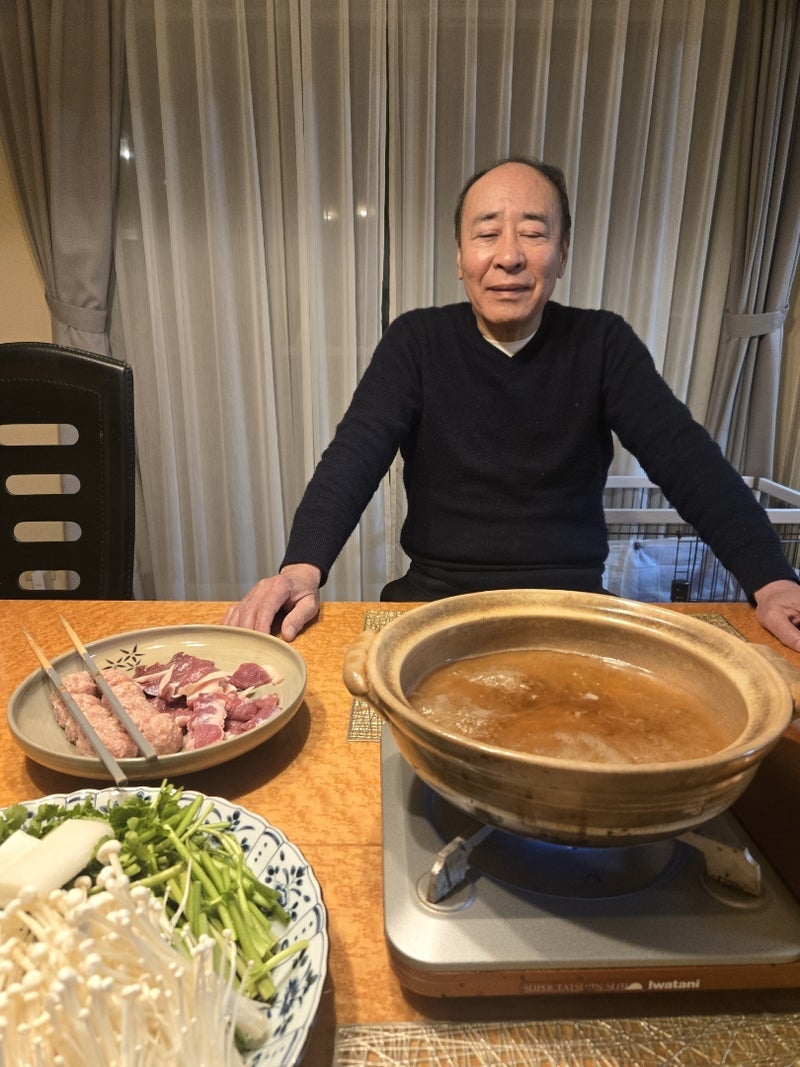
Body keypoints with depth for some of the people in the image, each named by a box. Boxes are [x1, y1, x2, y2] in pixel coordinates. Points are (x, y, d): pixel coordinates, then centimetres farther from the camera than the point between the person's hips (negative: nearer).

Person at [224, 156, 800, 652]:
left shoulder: (602, 343, 2)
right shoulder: (417, 341, 0)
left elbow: (686, 458, -7)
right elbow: (355, 455, -13)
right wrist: (302, 568, -31)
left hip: (572, 597, 1)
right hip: (439, 593, 0)